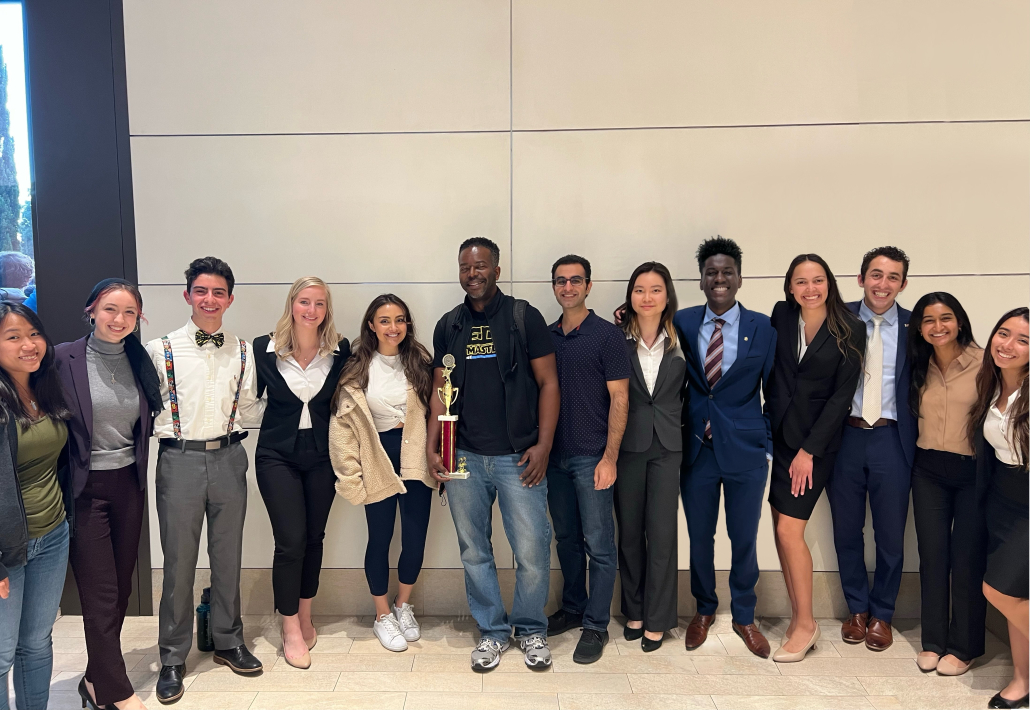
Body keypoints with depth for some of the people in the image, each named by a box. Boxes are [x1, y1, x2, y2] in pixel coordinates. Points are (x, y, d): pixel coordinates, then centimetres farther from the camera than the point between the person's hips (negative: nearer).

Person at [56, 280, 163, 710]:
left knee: (121, 589, 12)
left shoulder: (140, 362, 4)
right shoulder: (64, 359, -10)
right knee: (101, 595, 0)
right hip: (84, 489, -5)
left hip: (128, 485, 5)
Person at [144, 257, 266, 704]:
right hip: (180, 462, -3)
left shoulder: (243, 352, 6)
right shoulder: (161, 349, -3)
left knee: (228, 557, 14)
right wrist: (168, 428, -15)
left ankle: (228, 642, 32)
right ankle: (173, 658, 23)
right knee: (179, 562, 6)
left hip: (228, 460, 3)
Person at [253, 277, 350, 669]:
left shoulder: (340, 350, -4)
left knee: (314, 538, 11)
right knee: (291, 541, -6)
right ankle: (291, 630, 10)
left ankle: (305, 617, 29)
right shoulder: (264, 349, -7)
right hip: (277, 455, -2)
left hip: (321, 456, 2)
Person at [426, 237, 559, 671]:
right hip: (464, 457, 3)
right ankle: (492, 631, 27)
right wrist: (430, 448, 4)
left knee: (532, 551, -1)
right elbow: (441, 391, 12)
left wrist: (543, 445, -8)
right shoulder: (448, 326, 10)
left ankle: (531, 630, 22)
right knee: (475, 552, 9)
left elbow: (548, 383, -1)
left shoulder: (524, 317, 0)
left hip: (518, 457, -3)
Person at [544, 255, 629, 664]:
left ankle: (596, 626, 13)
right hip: (554, 455, 5)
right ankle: (572, 609, 30)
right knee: (566, 538, 15)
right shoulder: (546, 337, 9)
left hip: (591, 457, -5)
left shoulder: (607, 335, -6)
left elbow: (619, 399, -8)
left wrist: (609, 457, -13)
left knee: (598, 544, 1)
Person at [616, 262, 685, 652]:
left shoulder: (681, 341, 3)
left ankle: (657, 620, 14)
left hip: (667, 447, 0)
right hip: (627, 446, 0)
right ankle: (634, 611, 25)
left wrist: (677, 422, -2)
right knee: (630, 532, 9)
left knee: (661, 533, 0)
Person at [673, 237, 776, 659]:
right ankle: (704, 611, 36)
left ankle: (744, 617, 33)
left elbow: (774, 392, 2)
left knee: (744, 540, 11)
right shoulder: (682, 324, 0)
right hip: (696, 449, 1)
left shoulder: (762, 328, -1)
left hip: (745, 451, -1)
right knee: (699, 537, 13)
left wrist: (770, 445, -1)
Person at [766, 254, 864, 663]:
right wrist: (765, 430, 0)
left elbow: (842, 394, -8)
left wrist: (810, 450, -11)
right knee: (781, 529, 6)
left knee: (789, 530, -7)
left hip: (817, 440, -4)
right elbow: (771, 375, 8)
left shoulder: (850, 330, -6)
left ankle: (806, 623, 11)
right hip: (776, 435, 4)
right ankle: (798, 619, 21)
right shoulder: (781, 316, 2)